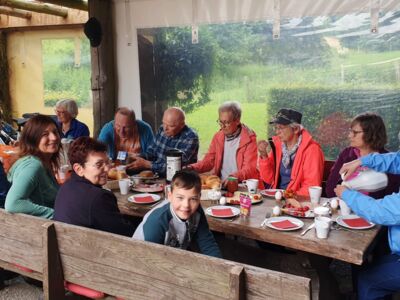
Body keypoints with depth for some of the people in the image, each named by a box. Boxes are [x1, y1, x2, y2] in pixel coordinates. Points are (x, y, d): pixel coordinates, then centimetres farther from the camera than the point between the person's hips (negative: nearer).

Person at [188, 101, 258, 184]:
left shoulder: (249, 139, -7)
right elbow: (209, 160, 14)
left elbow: (250, 169, -13)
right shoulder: (218, 136, 11)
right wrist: (193, 168, -5)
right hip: (219, 184, 6)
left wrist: (233, 177, -31)